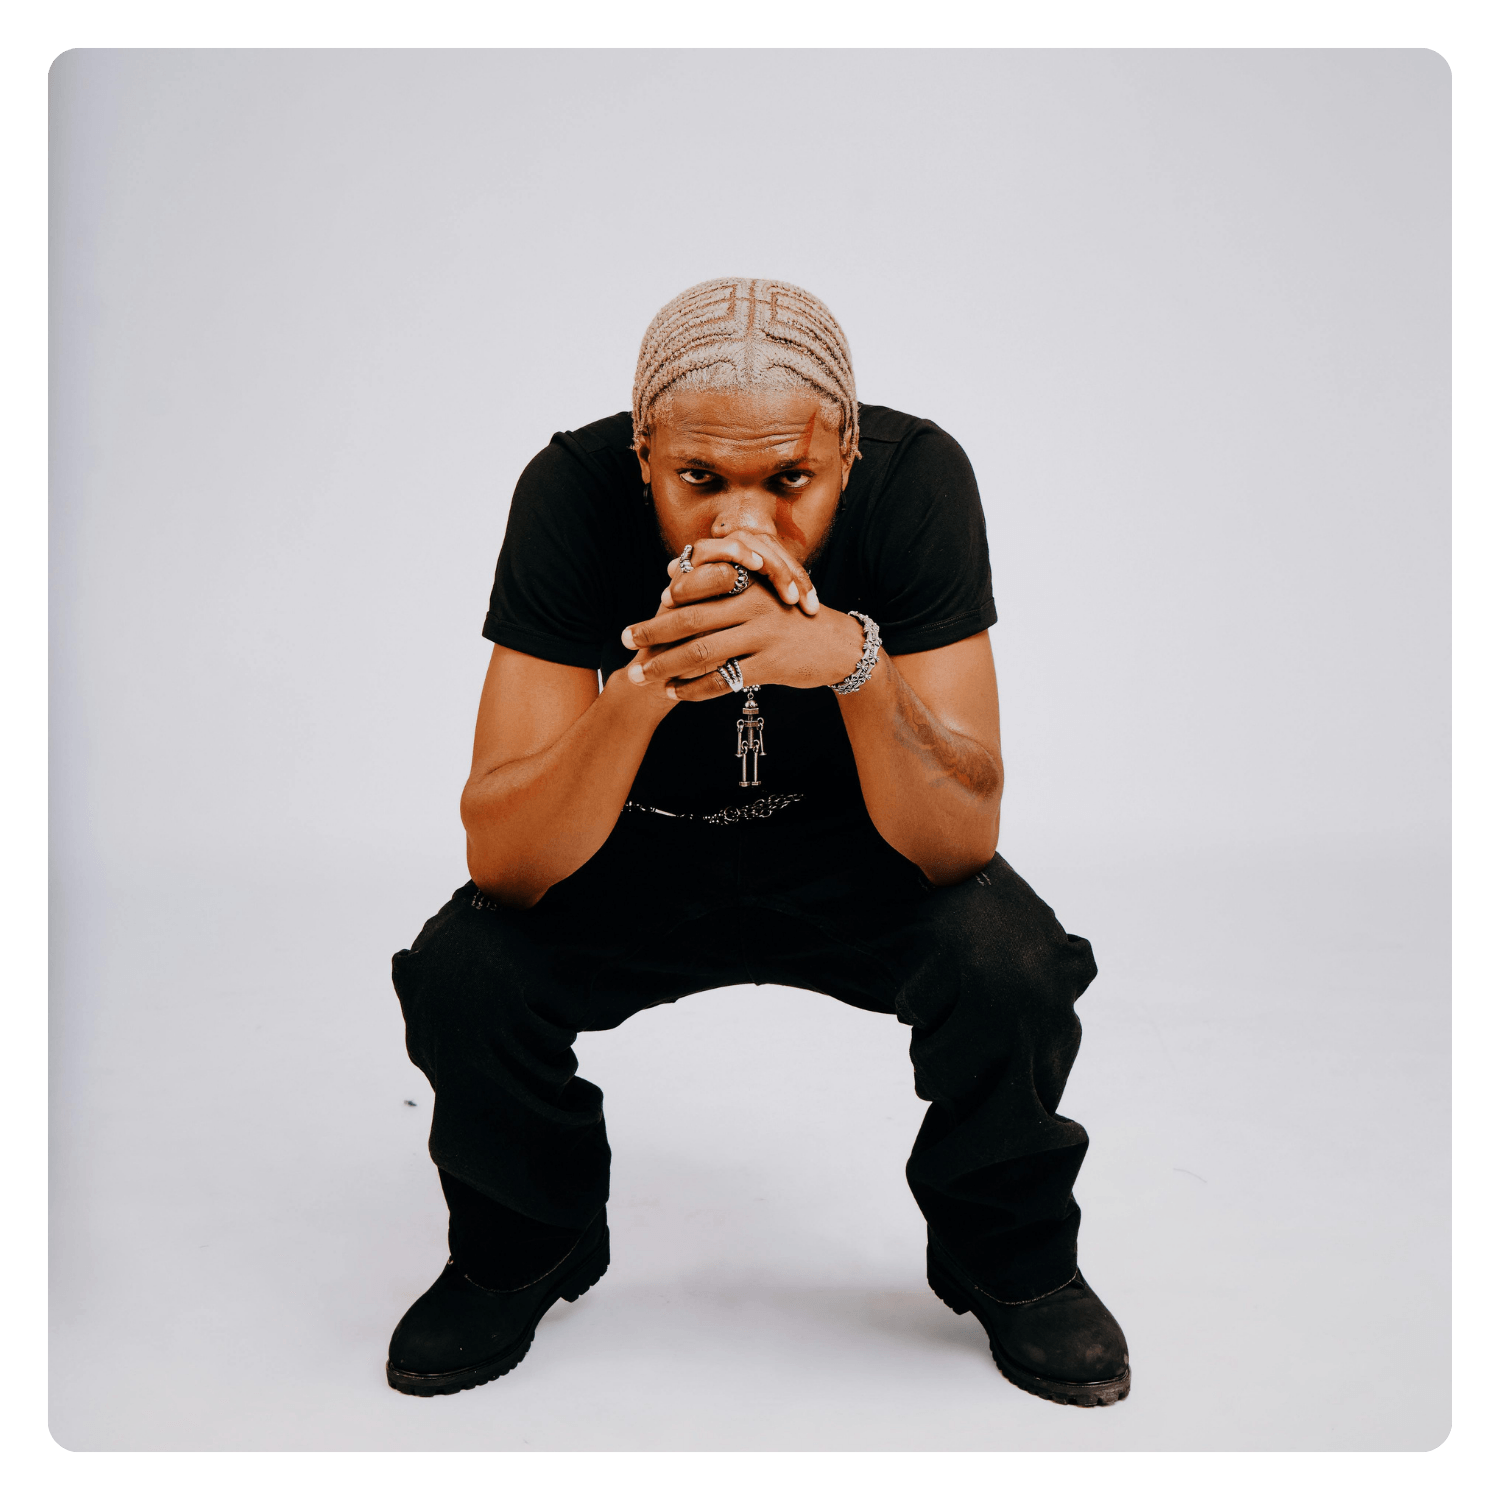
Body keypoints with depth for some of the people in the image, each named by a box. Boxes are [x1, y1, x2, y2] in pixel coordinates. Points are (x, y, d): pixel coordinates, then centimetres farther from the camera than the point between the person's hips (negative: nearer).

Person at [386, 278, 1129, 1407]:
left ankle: (1010, 1260, 6)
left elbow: (959, 845, -27)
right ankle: (522, 1252, 10)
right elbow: (503, 864, -29)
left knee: (1010, 965, -27)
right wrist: (646, 682, -45)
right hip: (630, 855, 1)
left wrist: (854, 660, -44)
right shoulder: (574, 491, -25)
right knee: (462, 977, -24)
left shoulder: (919, 479, -24)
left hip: (855, 855, 0)